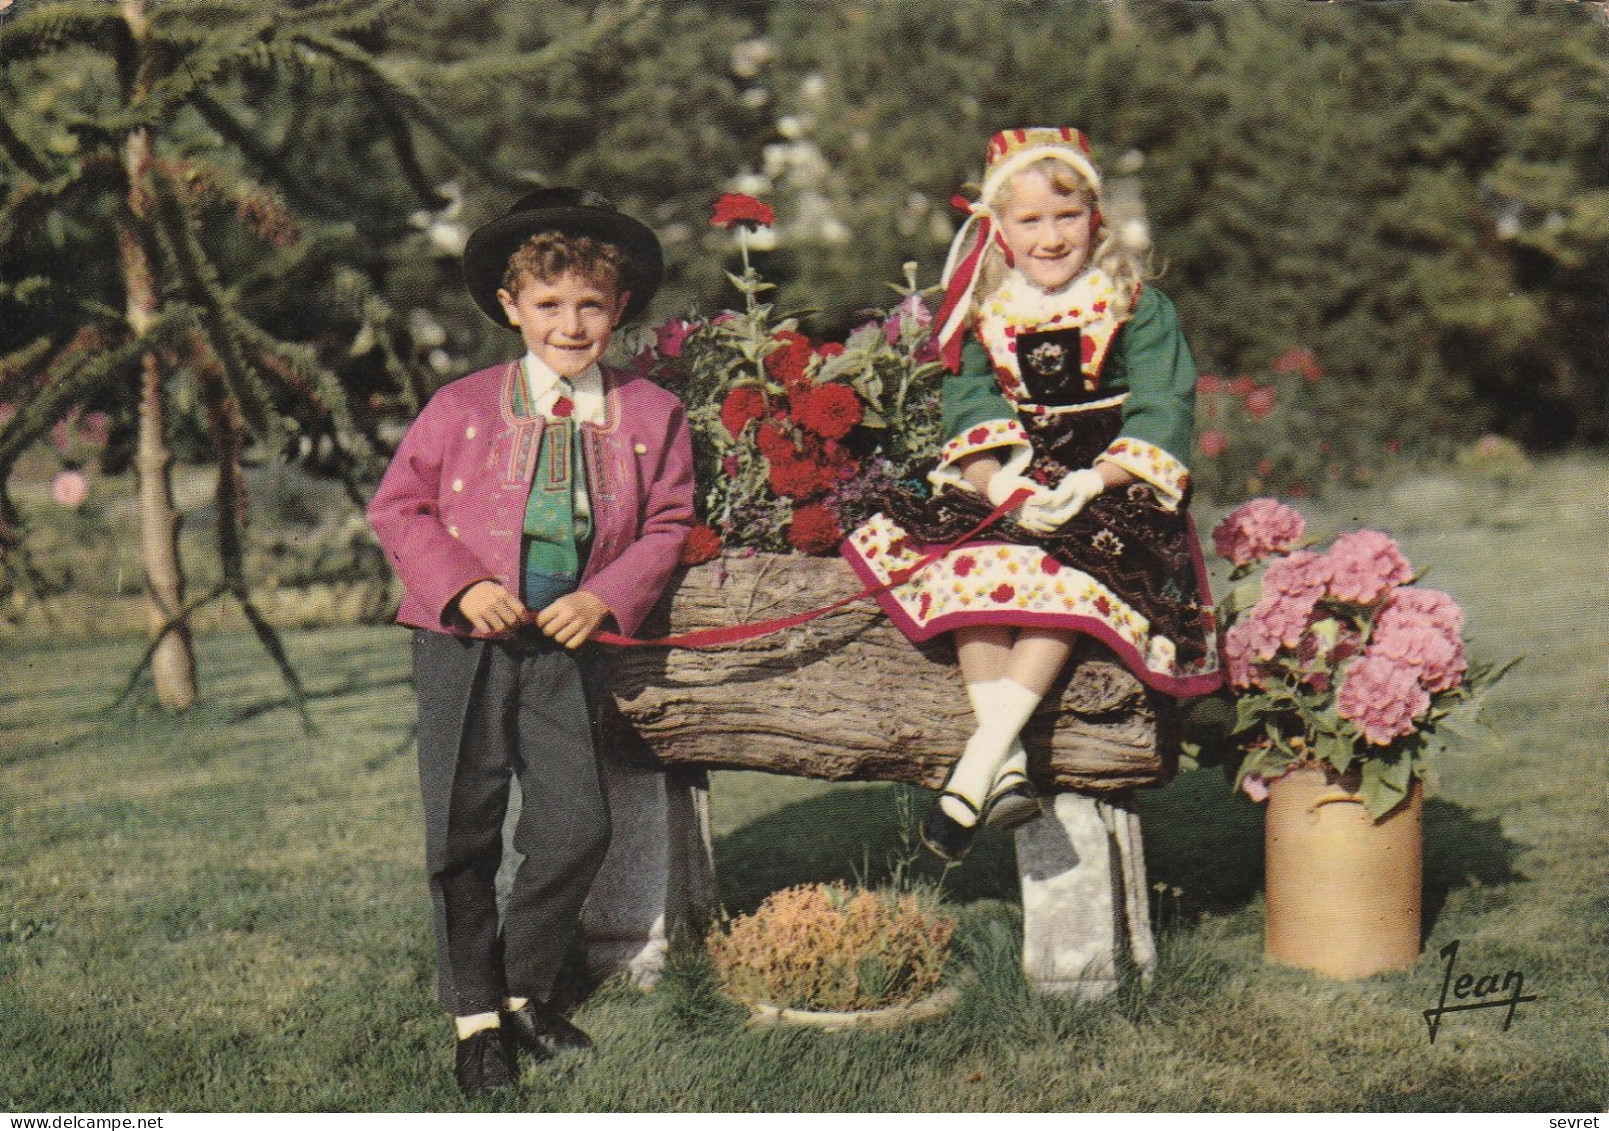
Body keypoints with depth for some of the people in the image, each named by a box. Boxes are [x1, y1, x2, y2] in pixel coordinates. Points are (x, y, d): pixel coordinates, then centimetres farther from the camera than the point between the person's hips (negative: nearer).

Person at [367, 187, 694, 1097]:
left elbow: (668, 524, 6)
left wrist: (607, 597, -10)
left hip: (566, 645, 1)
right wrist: (463, 584, -13)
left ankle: (523, 988, 23)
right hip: (464, 644, -1)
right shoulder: (461, 407, -2)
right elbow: (399, 505, 2)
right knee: (462, 833, 2)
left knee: (578, 825, -1)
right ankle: (474, 1012, 19)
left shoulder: (653, 416, 1)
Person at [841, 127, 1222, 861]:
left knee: (1071, 574, -34)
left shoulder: (1138, 307, 2)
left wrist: (1090, 482, -23)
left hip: (1109, 485, -3)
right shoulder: (983, 311, 9)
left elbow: (1161, 414, -7)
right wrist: (999, 482, -22)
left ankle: (978, 764, -36)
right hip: (1007, 485, 3)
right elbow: (969, 412, 0)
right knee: (967, 565, -29)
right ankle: (1007, 765, -34)